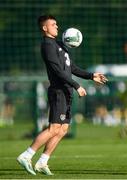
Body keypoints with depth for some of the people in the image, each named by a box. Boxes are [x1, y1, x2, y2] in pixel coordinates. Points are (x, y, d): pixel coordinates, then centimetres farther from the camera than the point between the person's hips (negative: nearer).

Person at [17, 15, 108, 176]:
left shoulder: (58, 44, 22)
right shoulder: (48, 45, -9)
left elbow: (71, 68, 26)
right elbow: (58, 70, -18)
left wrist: (91, 76, 21)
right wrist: (76, 86, -20)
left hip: (66, 92, 10)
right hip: (58, 91, -10)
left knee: (63, 130, 6)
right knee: (54, 129, -14)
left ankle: (42, 163, 7)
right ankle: (25, 156, -12)